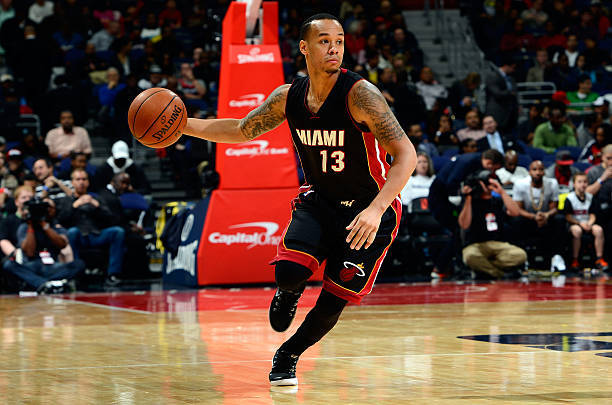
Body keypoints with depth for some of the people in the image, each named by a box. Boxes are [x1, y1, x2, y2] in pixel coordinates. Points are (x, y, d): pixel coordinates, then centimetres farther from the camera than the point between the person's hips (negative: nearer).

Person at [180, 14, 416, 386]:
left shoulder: (359, 94, -24)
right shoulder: (289, 97, -7)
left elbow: (406, 154, -28)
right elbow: (241, 131, 11)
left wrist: (376, 209, -39)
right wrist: (181, 124, 2)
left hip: (369, 210, -3)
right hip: (319, 201, 3)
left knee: (334, 301, -2)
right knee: (289, 271, -22)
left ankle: (289, 355, 27)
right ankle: (290, 291, 16)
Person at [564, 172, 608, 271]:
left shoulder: (590, 197, 8)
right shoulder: (570, 198, -6)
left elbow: (592, 215, 7)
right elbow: (568, 217, -8)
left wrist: (589, 223, -14)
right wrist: (580, 223, -18)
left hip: (587, 223, 4)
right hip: (574, 223, -4)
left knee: (598, 229, -26)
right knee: (577, 230, -38)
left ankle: (599, 259, -20)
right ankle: (575, 260, -27)